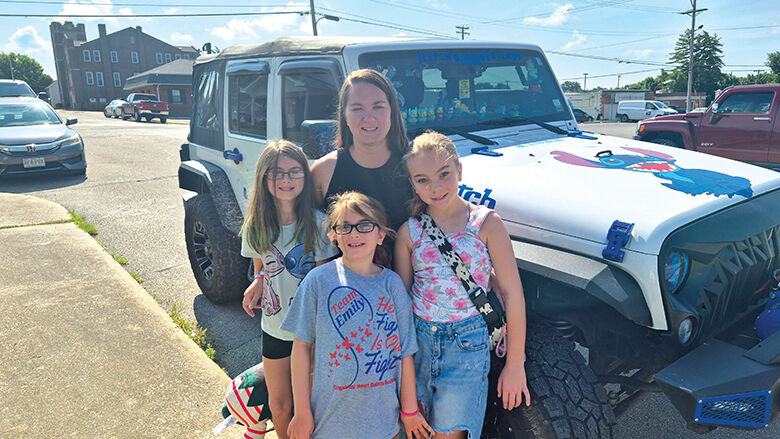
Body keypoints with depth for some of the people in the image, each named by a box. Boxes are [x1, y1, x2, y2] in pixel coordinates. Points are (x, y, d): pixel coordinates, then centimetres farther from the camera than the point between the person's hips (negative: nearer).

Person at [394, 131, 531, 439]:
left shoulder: (485, 223, -7)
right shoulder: (409, 233, 0)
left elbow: (512, 294, -6)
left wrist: (515, 365, -6)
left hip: (467, 346, -2)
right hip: (417, 343, 3)